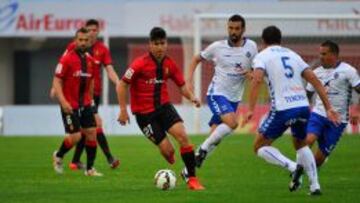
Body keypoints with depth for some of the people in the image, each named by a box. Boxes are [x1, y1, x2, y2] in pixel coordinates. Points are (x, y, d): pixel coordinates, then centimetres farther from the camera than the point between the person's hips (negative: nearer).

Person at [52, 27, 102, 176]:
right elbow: (57, 82, -14)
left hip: (85, 104, 6)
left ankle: (90, 169, 9)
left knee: (91, 133, -1)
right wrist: (63, 102, -23)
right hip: (70, 106, -6)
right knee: (75, 136, -9)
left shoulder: (89, 60, 6)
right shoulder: (67, 60, -12)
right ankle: (58, 156, 20)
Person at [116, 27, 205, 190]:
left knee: (182, 136, -19)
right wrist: (123, 110, -14)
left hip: (164, 106, 4)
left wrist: (191, 97, -10)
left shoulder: (169, 64, 0)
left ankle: (192, 179, -11)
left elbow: (181, 85, 10)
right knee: (167, 149, -10)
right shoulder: (140, 64, -15)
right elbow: (122, 85, -11)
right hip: (144, 112, -4)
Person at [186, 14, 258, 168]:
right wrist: (189, 80, -5)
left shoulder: (251, 47, -1)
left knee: (215, 136, 7)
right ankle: (203, 149, -13)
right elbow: (196, 59, 8)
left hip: (234, 98, 4)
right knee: (232, 122, -29)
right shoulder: (218, 47, -6)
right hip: (217, 94, -4)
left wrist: (251, 74, -17)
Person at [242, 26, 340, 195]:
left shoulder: (262, 56, 6)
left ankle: (293, 167, -12)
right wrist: (328, 108, 14)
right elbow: (315, 80, 14)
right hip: (303, 106, 5)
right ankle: (315, 186, 17)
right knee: (301, 144, 30)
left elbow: (257, 79, -14)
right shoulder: (293, 55, 21)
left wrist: (251, 109, -16)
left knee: (259, 147, 10)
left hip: (282, 109, -5)